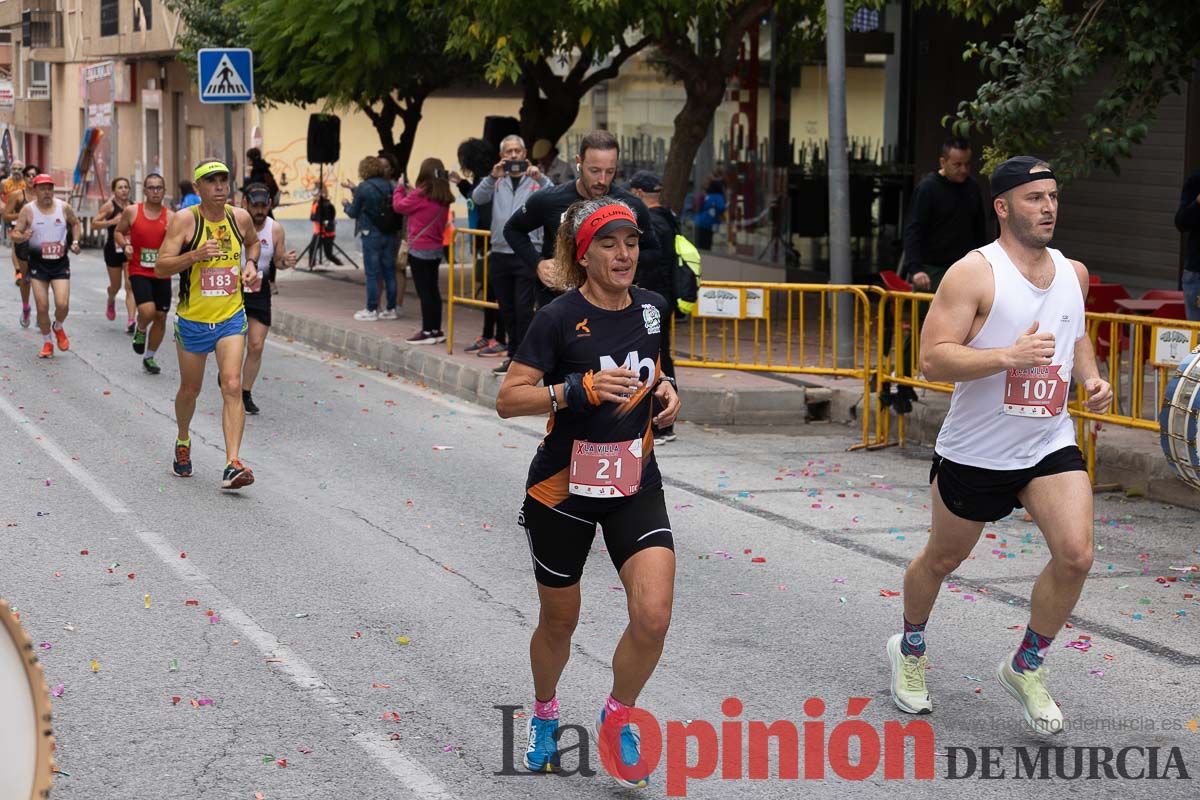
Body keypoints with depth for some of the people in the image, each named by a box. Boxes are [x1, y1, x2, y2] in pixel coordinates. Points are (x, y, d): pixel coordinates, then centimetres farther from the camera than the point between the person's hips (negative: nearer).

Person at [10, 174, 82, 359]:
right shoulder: (28, 210, -6)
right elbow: (15, 234, -5)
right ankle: (47, 343, 18)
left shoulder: (64, 208, -1)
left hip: (60, 263, 1)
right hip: (38, 264, -1)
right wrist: (22, 237, -27)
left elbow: (75, 224, 18)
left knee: (62, 304, -12)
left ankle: (58, 328, 21)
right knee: (42, 307, -2)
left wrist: (75, 242, 5)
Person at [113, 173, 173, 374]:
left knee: (160, 317, 7)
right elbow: (118, 231, 12)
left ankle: (149, 358, 25)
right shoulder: (131, 212, -2)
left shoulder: (170, 217, -2)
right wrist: (125, 246, -7)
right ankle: (141, 331, 14)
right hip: (139, 272, -2)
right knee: (147, 311, -22)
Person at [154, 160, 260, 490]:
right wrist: (195, 255, -30)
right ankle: (183, 442, 43)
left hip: (231, 318, 2)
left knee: (233, 387, -14)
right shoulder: (184, 220, -12)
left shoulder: (240, 217, 0)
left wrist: (250, 264, 4)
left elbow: (252, 242, 24)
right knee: (190, 389, 13)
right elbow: (160, 267, -16)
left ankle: (233, 464, -19)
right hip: (193, 320, -1)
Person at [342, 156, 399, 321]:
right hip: (389, 234, 5)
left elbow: (354, 213, -3)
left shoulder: (363, 187, -11)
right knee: (389, 272, 10)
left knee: (372, 273, 1)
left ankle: (371, 310, 4)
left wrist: (346, 205, 19)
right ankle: (391, 309, 14)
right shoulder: (389, 185, 2)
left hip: (371, 234, -5)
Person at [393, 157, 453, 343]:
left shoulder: (420, 195, -16)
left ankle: (427, 331, -1)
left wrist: (400, 187, 13)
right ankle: (436, 330, 18)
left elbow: (398, 205, -4)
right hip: (436, 249, 7)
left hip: (419, 250, -7)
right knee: (433, 290, 14)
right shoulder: (443, 199, 3)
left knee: (424, 291, -3)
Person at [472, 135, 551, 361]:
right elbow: (478, 198, -6)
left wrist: (540, 179, -31)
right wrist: (493, 177, -22)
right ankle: (514, 349, 25)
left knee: (523, 309, -9)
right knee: (506, 309, 12)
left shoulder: (536, 180, 2)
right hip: (499, 254, 4)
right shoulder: (496, 181, 11)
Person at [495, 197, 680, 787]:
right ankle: (544, 717, 42)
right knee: (559, 622, 13)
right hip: (563, 487, -3)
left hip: (635, 483, 3)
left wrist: (667, 389, -1)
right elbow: (507, 399, -17)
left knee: (653, 616, -15)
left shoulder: (652, 309, 0)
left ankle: (616, 719, 11)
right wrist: (578, 389, -29)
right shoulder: (560, 318, -14)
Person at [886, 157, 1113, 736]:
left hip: (1050, 445, 4)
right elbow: (933, 360, -22)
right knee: (943, 559, 14)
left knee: (1076, 554, -14)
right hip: (974, 450, -4)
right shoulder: (974, 273, -16)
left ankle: (1025, 668, 8)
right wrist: (1010, 355, -33)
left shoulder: (1073, 274, 4)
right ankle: (910, 650, 43)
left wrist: (1091, 377, 6)